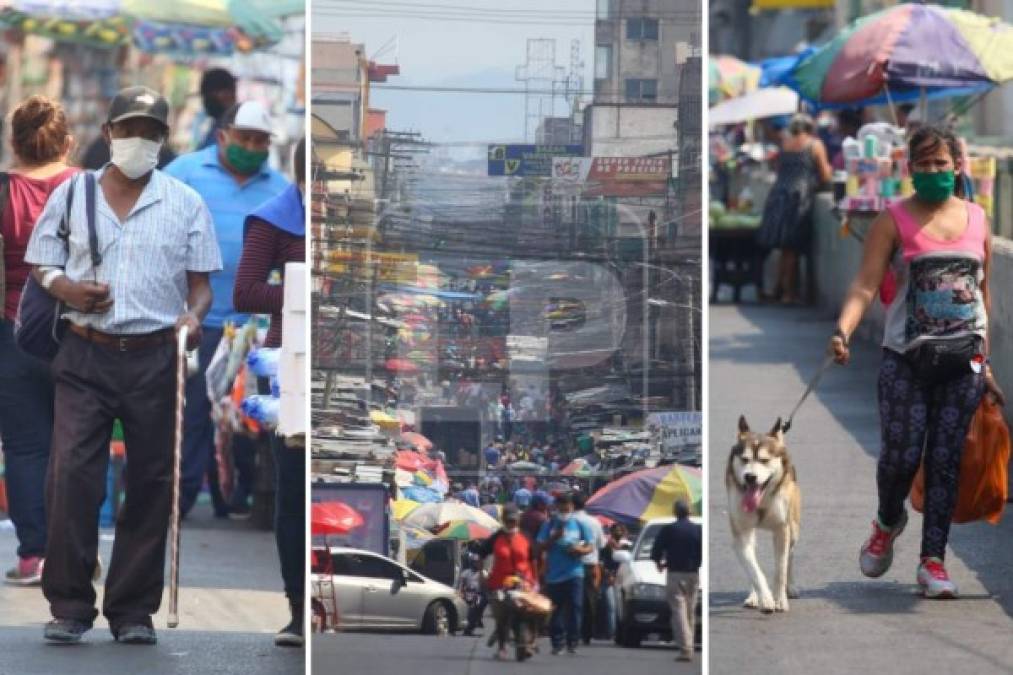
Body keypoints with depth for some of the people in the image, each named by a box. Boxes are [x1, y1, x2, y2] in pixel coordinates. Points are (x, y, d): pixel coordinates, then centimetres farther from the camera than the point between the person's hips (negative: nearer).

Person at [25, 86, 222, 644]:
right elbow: (41, 266, 11)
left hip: (156, 359, 1)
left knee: (151, 483, 2)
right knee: (71, 475, -11)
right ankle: (69, 606, -6)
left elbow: (200, 280, 9)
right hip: (85, 354, -1)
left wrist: (194, 315, -12)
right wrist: (66, 289, -10)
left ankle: (133, 610, 9)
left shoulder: (185, 204, 9)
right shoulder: (70, 195, 9)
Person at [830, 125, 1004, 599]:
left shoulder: (976, 219, 9)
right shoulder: (894, 220, -2)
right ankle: (888, 522, 27)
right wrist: (843, 331, -28)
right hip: (906, 359, -2)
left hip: (964, 359, 3)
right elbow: (866, 284, -11)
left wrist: (985, 360, 15)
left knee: (946, 459, -1)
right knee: (901, 454, -5)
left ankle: (933, 560, 2)